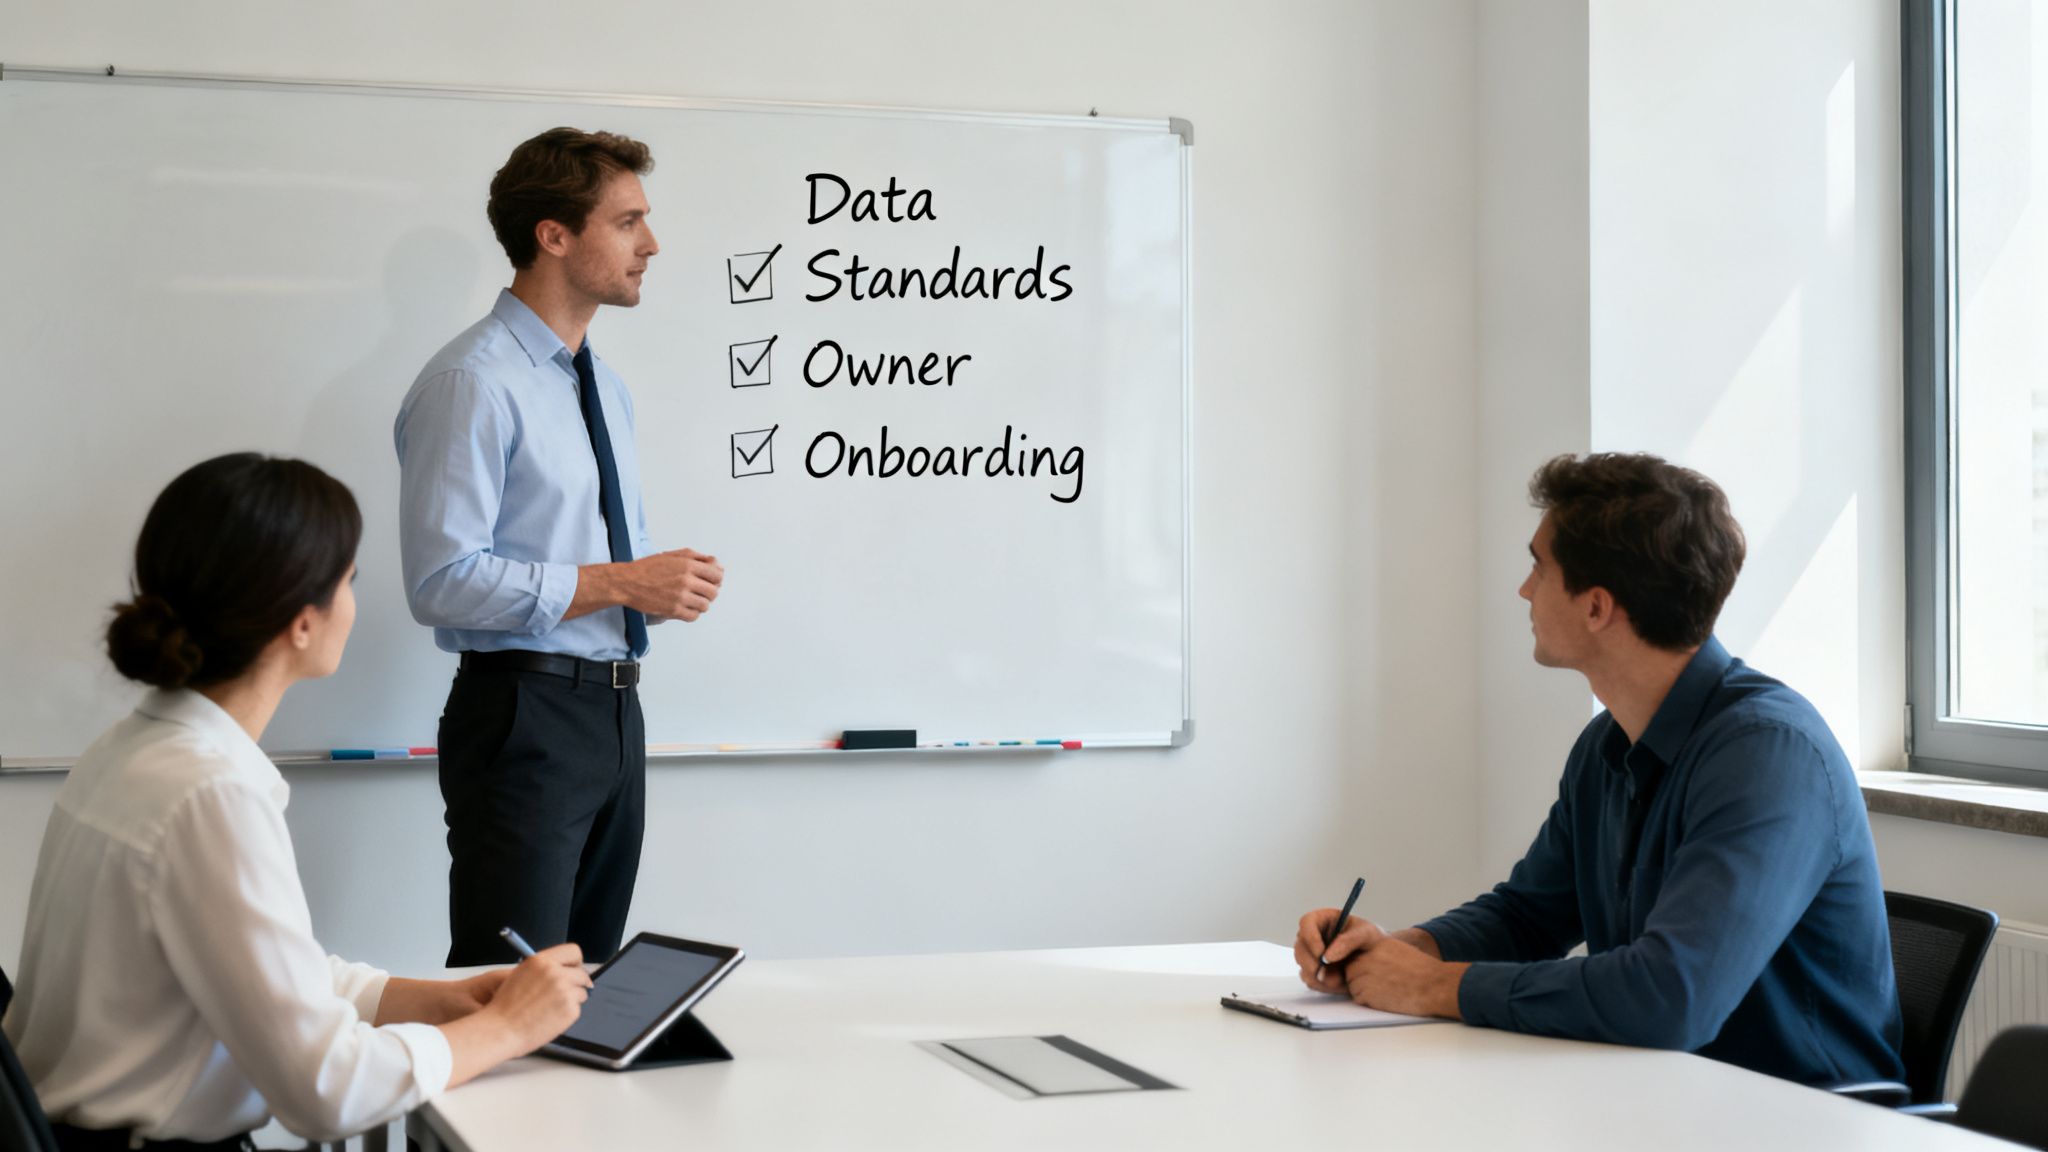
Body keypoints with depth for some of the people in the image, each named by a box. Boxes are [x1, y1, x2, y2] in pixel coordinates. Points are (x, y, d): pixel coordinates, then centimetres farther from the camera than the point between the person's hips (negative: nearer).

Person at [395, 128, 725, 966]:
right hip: (526, 717, -9)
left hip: (615, 710, 9)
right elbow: (443, 577, -21)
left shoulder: (605, 386, 16)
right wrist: (619, 583, -20)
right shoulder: (474, 382, -13)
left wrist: (667, 583, 3)